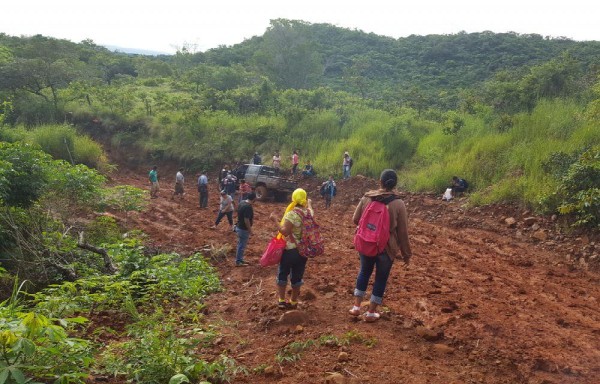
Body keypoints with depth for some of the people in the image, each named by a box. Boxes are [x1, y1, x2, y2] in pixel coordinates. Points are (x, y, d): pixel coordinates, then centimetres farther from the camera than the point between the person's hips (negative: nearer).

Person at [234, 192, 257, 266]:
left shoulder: (242, 203, 3)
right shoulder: (248, 207, -26)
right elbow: (246, 220, -27)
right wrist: (250, 230, -17)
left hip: (239, 227, 9)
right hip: (243, 229, -9)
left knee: (241, 245, 20)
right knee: (241, 246, 2)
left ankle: (240, 259, 30)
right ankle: (238, 262, 11)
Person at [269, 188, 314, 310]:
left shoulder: (292, 214, -21)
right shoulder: (309, 212, -1)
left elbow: (285, 232, -25)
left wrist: (275, 220, -16)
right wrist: (309, 203, 45)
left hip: (290, 250, -5)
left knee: (283, 274, 13)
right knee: (297, 276, 14)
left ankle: (281, 300, 17)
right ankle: (293, 301, 24)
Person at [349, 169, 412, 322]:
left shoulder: (367, 198, -7)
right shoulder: (398, 204, -13)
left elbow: (355, 220, 3)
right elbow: (402, 232, -8)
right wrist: (406, 254, 3)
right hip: (386, 248, -2)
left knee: (364, 272, 23)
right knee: (381, 278, 14)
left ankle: (356, 306, 27)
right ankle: (371, 312, 21)